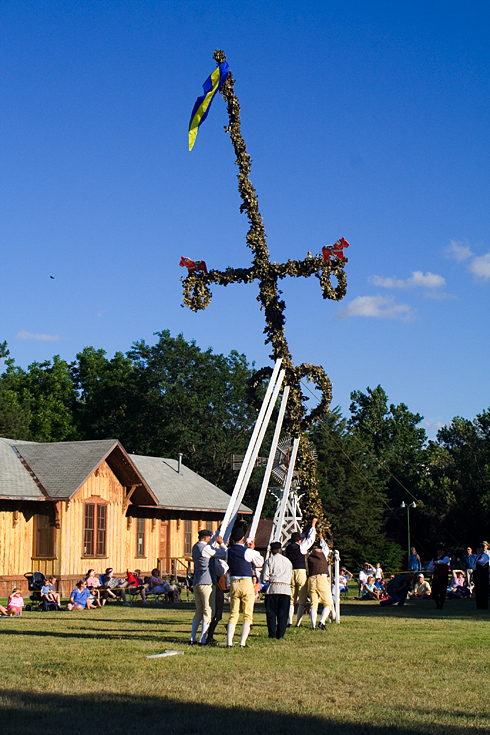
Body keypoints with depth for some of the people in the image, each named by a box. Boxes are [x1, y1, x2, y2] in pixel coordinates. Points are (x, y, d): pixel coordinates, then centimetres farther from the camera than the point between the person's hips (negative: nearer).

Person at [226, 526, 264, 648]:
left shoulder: (229, 551, 2)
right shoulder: (248, 551, -9)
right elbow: (260, 563, 5)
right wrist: (253, 549, 16)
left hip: (233, 584, 4)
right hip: (246, 583, -4)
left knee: (233, 614, 10)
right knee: (247, 615, 4)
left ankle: (229, 642, 0)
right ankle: (243, 642, -3)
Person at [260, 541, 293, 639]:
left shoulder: (269, 560, 2)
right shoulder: (287, 561, 14)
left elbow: (264, 577, -3)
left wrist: (265, 580, 18)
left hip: (273, 588, -2)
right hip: (286, 589, 3)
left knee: (271, 613, 5)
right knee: (283, 613, 5)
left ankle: (272, 634, 3)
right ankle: (280, 634, 2)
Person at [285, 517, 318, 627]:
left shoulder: (288, 547, 8)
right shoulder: (301, 547, -5)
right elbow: (310, 539, 7)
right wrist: (313, 525, 18)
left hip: (290, 573, 4)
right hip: (301, 572, -4)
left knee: (291, 600, 7)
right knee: (302, 600, 1)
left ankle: (289, 621, -1)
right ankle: (298, 623, -4)